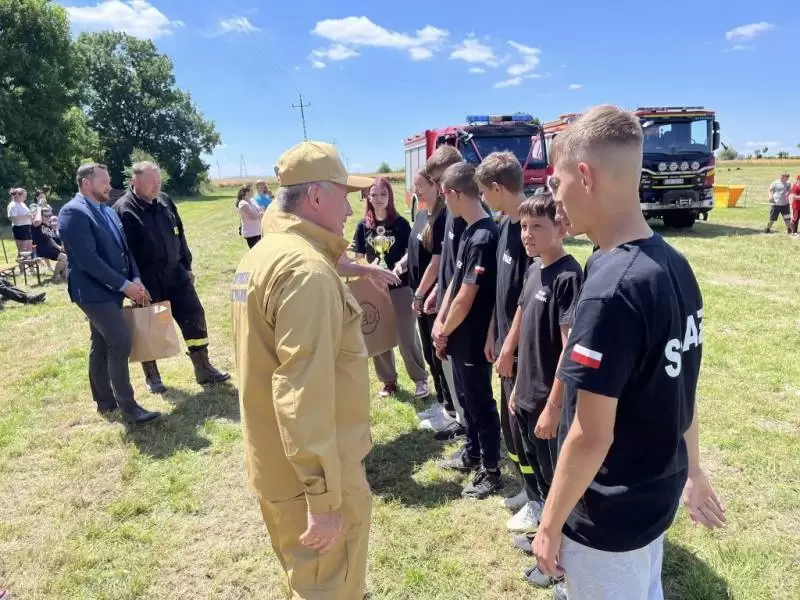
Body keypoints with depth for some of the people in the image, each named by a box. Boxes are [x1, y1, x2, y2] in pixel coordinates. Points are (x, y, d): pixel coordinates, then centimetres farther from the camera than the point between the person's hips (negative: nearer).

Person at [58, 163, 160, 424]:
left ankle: (105, 401, 26)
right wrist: (125, 285, -19)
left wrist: (136, 280, -4)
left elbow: (124, 248, 12)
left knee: (102, 346, 15)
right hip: (94, 291, -8)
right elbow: (87, 259, -22)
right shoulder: (73, 212, -15)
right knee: (120, 342, -12)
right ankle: (127, 405, -3)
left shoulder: (108, 211, 12)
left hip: (111, 289, 9)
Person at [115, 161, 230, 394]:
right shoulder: (123, 210, -13)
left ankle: (203, 368, 16)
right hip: (147, 280, -5)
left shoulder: (165, 201, 6)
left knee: (194, 316, 5)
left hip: (175, 273, 5)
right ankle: (152, 376, 26)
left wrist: (187, 266, 16)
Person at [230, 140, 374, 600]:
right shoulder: (306, 269, -24)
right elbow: (304, 393, -29)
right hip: (310, 473, -10)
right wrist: (325, 497, -26)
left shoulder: (264, 254, 9)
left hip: (276, 462, 10)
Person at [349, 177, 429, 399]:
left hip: (400, 285, -3)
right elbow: (358, 255, 5)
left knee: (406, 336, 0)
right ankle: (388, 380, 27)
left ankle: (420, 379, 17)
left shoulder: (400, 223, -4)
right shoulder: (363, 226, 3)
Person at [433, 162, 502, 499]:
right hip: (461, 336, 9)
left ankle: (491, 472, 21)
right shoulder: (470, 231, 6)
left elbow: (466, 298, -22)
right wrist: (440, 322, 8)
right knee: (466, 397, 22)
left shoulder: (484, 238, -24)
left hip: (474, 339, -9)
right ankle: (472, 454, 40)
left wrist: (444, 332, -9)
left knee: (481, 403, 5)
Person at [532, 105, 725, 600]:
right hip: (658, 496, 8)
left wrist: (551, 524, -12)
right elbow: (678, 387, 6)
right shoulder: (676, 265, -4)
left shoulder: (611, 290, -30)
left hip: (608, 517, -7)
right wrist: (691, 470, 18)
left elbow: (590, 437, -25)